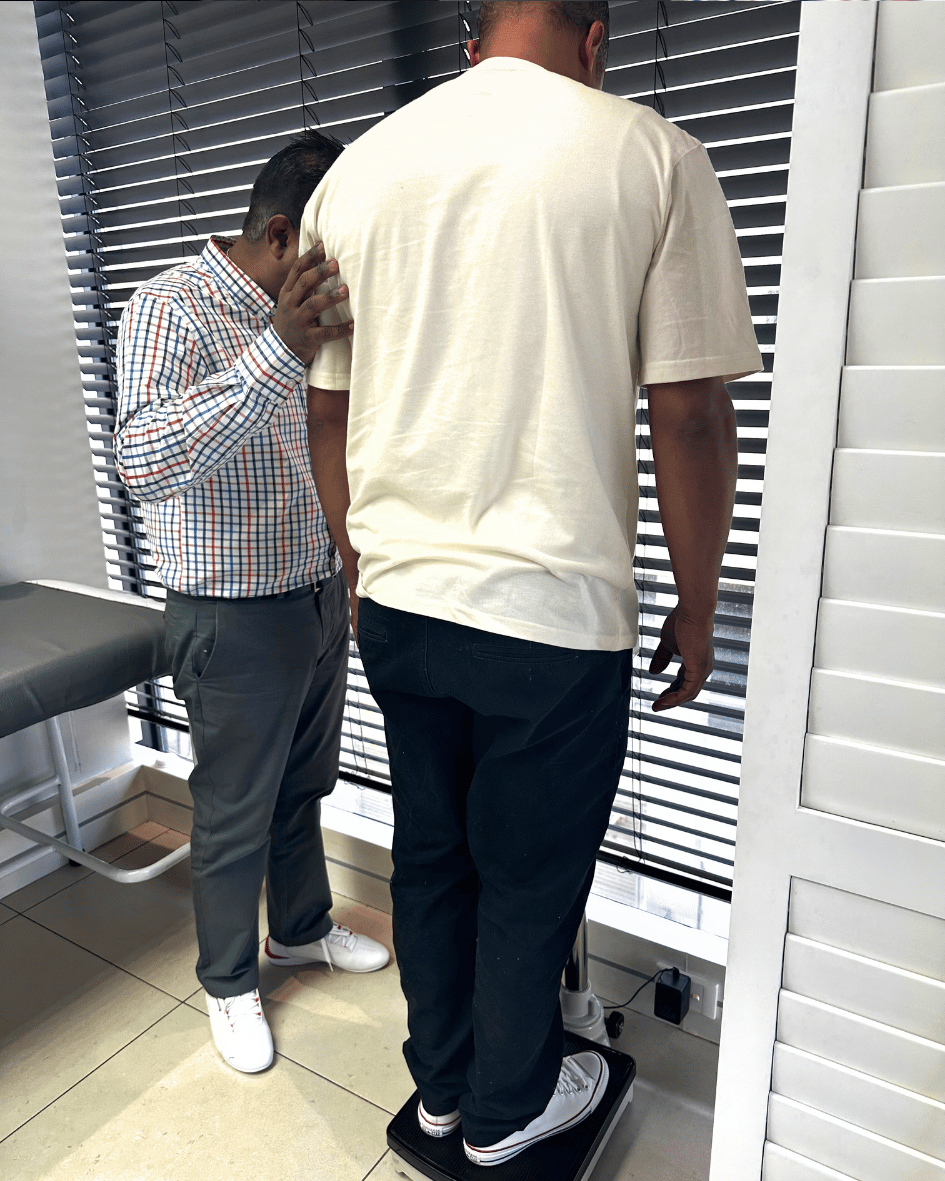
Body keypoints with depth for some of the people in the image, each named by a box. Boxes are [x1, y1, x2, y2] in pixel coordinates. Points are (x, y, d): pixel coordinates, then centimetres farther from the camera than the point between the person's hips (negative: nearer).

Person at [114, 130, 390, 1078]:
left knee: (303, 789, 22)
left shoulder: (305, 314, 8)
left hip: (319, 599, 7)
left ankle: (301, 928, 45)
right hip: (236, 618, -7)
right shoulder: (174, 308, -16)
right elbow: (142, 461, -34)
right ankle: (229, 983, 34)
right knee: (235, 817, 10)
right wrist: (276, 354, -41)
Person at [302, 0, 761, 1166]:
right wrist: (697, 607, 4)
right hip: (556, 610, -4)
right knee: (530, 881, 15)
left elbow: (328, 409, 9)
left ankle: (442, 1085, 43)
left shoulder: (357, 168, 8)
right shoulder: (650, 154, -4)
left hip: (397, 598, 5)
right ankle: (508, 1107, 40)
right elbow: (690, 414, -8)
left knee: (428, 852, 21)